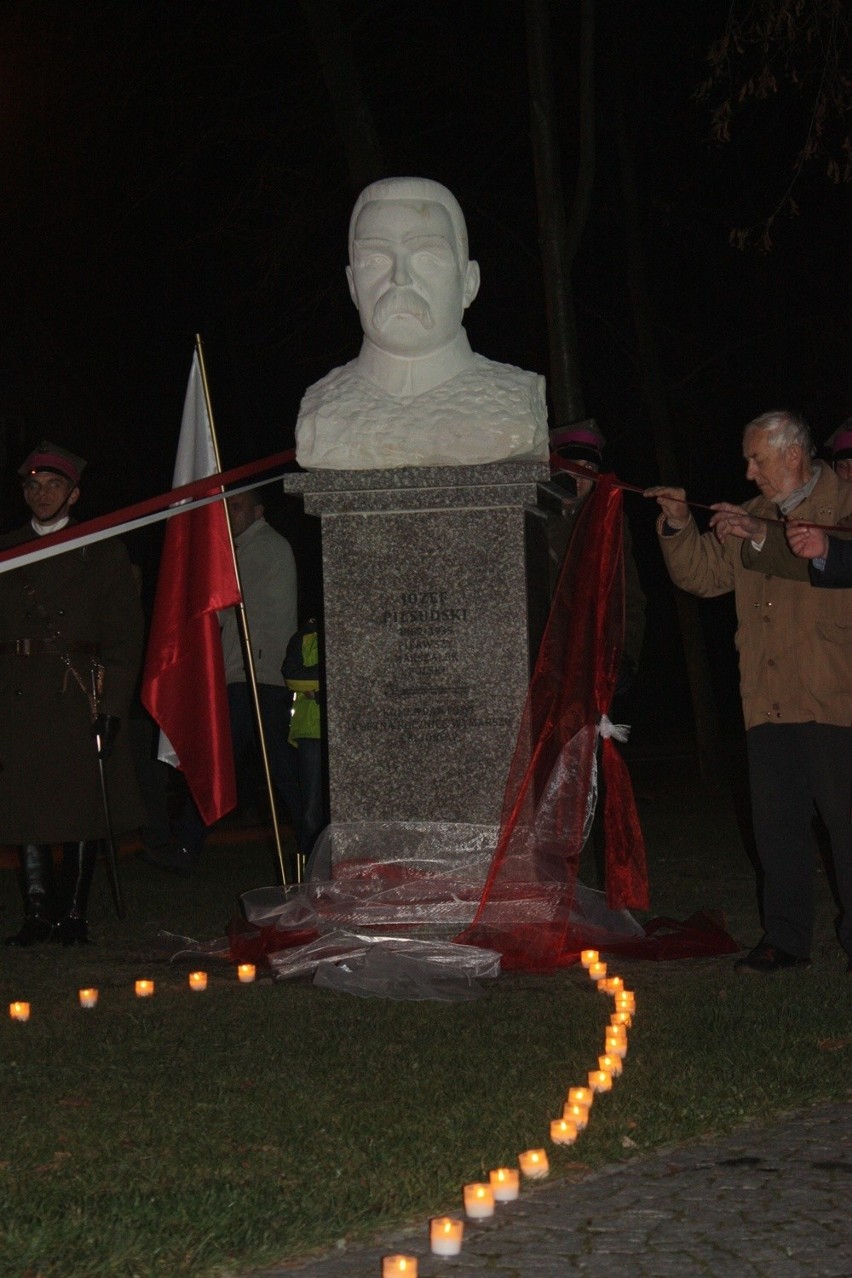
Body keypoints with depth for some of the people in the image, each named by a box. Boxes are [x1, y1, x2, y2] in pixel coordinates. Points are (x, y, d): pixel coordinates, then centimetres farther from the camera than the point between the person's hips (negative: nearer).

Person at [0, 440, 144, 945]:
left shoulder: (104, 551, 5)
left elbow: (125, 634, 0)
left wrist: (113, 705, -9)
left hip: (81, 695, -2)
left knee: (85, 807, 1)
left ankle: (73, 913, 10)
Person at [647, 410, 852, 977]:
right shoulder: (752, 516, 20)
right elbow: (702, 575, 20)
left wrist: (764, 538, -20)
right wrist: (679, 525, 4)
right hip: (768, 701, 6)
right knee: (779, 823, 9)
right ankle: (785, 938, 17)